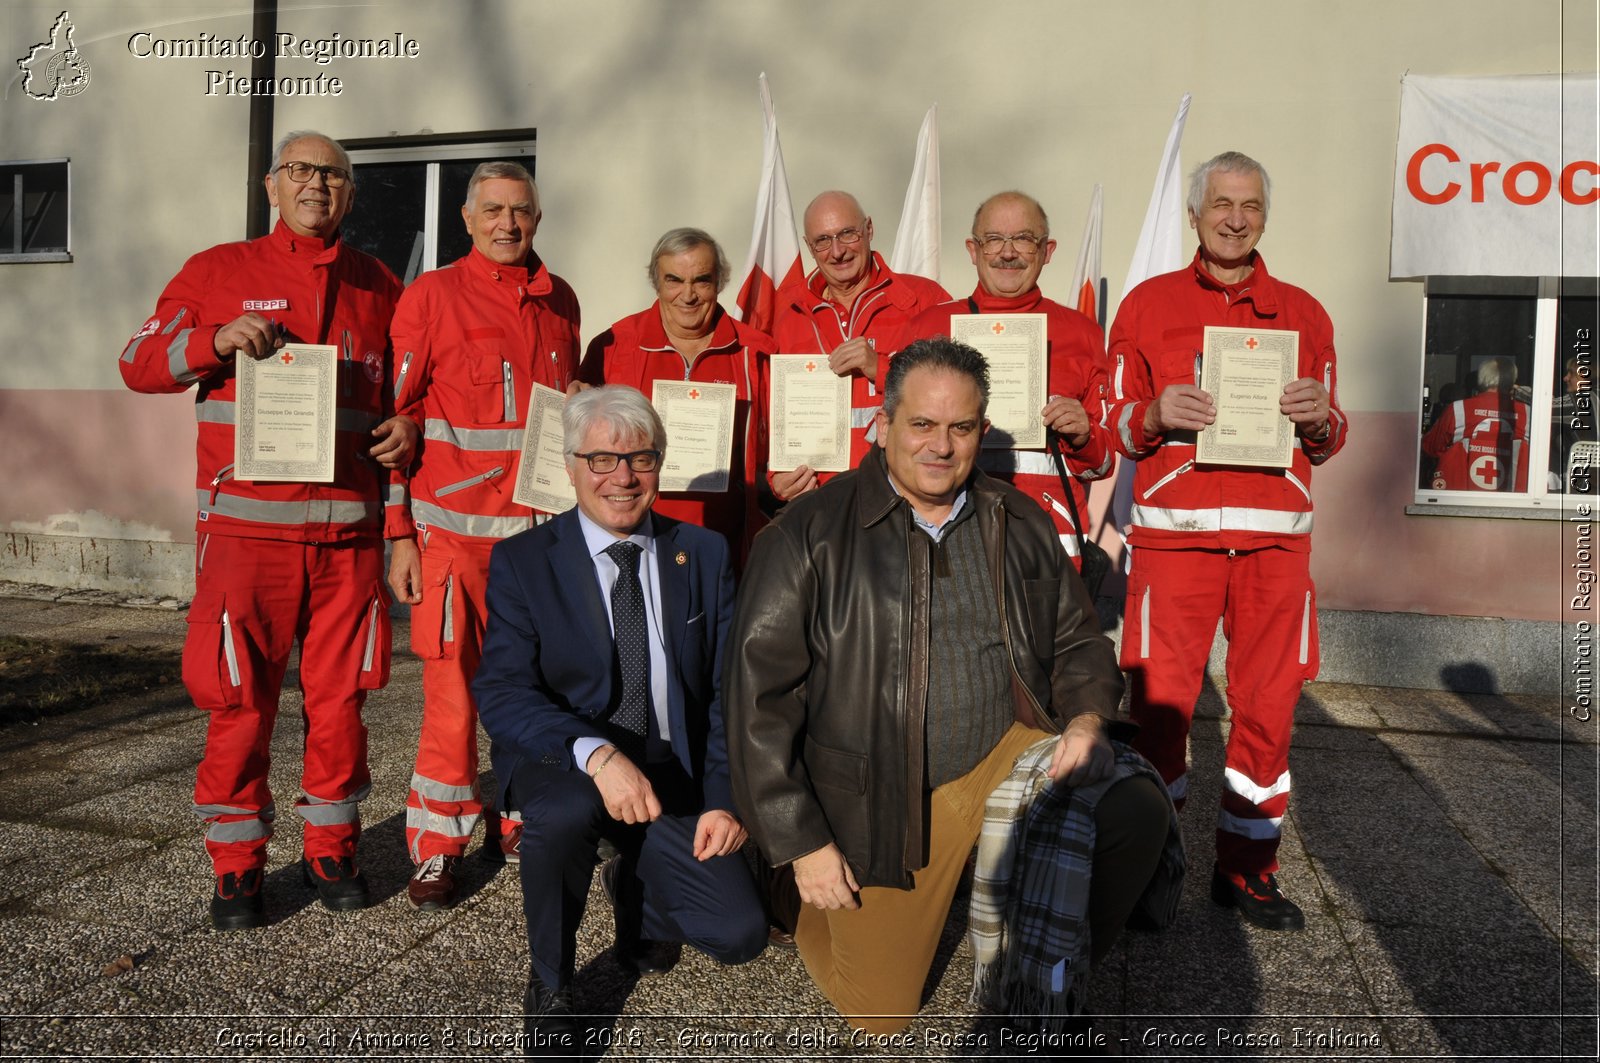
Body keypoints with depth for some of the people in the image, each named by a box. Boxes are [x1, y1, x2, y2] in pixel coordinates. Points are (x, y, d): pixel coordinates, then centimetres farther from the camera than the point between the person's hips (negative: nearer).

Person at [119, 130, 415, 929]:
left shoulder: (378, 286, 13)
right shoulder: (218, 272, 7)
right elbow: (138, 365, 6)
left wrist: (409, 428, -1)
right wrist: (215, 340, -13)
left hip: (349, 531, 2)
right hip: (247, 530, -2)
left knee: (340, 696, 7)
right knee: (240, 700, 1)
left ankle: (330, 848, 23)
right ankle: (235, 864, 17)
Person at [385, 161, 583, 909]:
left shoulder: (559, 302, 12)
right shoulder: (432, 295, 0)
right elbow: (396, 418, -2)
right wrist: (400, 536, -7)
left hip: (540, 525, 4)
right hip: (455, 529, -4)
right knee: (453, 692, -1)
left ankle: (517, 824, 25)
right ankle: (435, 853, 13)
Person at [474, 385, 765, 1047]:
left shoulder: (704, 554, 2)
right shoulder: (523, 561, -5)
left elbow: (729, 688, 2)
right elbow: (501, 691, -15)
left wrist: (725, 796, -9)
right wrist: (597, 752, -32)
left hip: (672, 775, 2)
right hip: (560, 764, -2)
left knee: (740, 934, -12)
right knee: (566, 809, -37)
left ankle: (633, 885, 22)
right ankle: (549, 986, -6)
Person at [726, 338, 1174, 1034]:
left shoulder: (1021, 525, 5)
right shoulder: (810, 534, -9)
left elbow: (1078, 640, 14)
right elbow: (761, 694, -10)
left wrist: (1086, 720, -9)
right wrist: (802, 842, -10)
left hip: (1011, 756, 4)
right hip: (881, 801, -3)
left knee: (1139, 811, -21)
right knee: (880, 1014, 1)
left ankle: (1057, 969, 7)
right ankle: (824, 904, 33)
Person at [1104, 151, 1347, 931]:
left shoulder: (1302, 312, 14)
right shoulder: (1148, 303, 9)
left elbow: (1328, 444, 16)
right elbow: (1114, 425, 8)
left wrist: (1319, 417, -7)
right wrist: (1155, 413, -14)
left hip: (1275, 537, 2)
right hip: (1173, 532, -2)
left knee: (1268, 705, 5)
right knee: (1159, 701, -1)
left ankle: (1246, 866, 21)